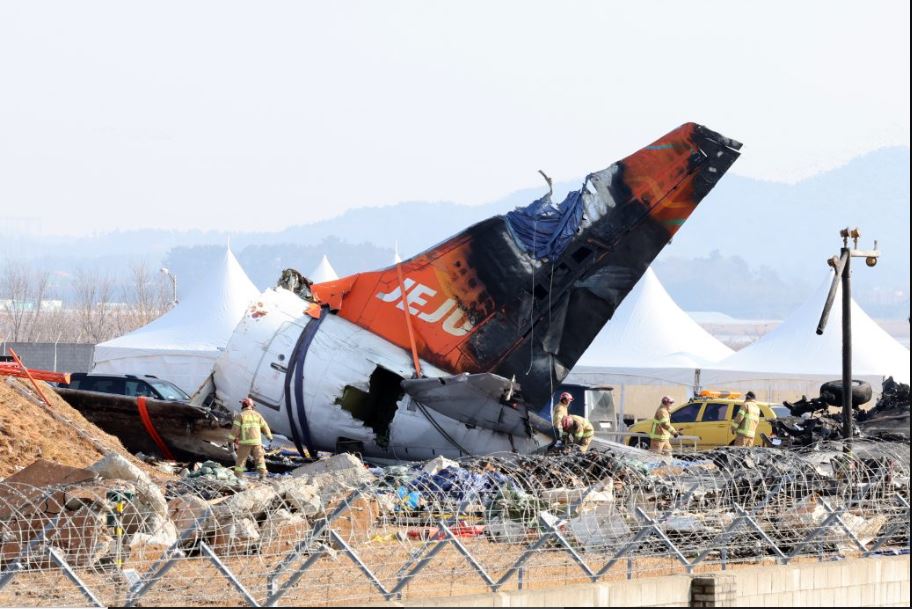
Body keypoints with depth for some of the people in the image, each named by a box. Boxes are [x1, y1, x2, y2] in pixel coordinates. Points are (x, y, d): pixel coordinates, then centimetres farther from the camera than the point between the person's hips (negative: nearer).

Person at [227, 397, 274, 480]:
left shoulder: (240, 415, -1)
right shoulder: (257, 415, 10)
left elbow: (235, 429, -9)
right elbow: (265, 427, 15)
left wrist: (231, 440, -6)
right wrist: (269, 436, 29)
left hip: (244, 442, -2)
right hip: (256, 441, 3)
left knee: (241, 459, 5)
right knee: (260, 459, 7)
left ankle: (237, 476, 1)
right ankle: (263, 476, -6)